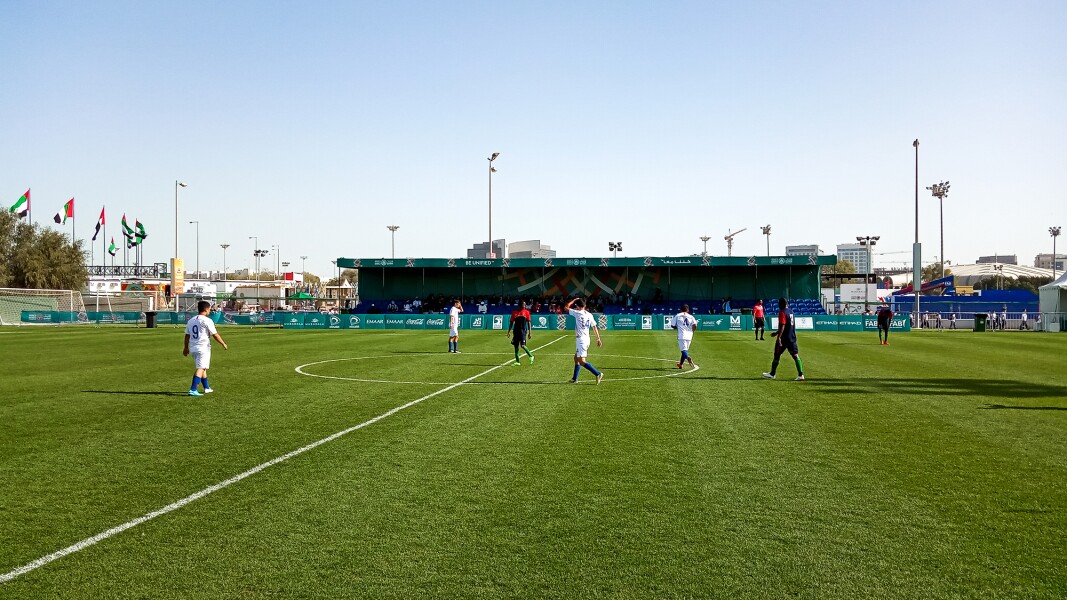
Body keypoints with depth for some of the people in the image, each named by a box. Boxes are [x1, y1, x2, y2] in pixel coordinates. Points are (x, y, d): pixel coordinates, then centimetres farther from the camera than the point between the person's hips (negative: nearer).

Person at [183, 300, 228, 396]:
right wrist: (223, 344, 1)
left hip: (193, 348, 8)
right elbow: (215, 335, -11)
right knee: (200, 369, -8)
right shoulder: (207, 320, -11)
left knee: (202, 368, 20)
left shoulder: (191, 321, 11)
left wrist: (186, 348, 26)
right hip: (203, 348, -8)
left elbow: (187, 335, 16)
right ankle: (193, 390, -17)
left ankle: (206, 388, 30)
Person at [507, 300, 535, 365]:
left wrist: (530, 332, 0)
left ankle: (531, 356, 3)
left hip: (523, 331, -3)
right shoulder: (514, 313, 8)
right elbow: (511, 323, 13)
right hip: (516, 331, 3)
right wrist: (509, 331, 7)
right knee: (516, 346, 4)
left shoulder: (526, 312, 3)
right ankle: (517, 361, 12)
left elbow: (529, 323, 5)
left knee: (522, 345, -17)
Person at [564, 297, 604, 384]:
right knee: (576, 358, 20)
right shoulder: (590, 315, 7)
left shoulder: (577, 313, -11)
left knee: (581, 362, -9)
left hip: (581, 340, -8)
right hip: (587, 339, 8)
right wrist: (598, 339, 12)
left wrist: (574, 300, 7)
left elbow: (566, 307, -2)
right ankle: (574, 379, 25)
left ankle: (598, 374, -18)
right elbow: (595, 327, 8)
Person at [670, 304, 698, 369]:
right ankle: (680, 364, 27)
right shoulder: (691, 317, 7)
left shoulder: (677, 316, 6)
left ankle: (688, 357, -40)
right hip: (689, 336, 3)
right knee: (685, 349, 17)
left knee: (683, 350, -9)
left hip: (681, 336, -3)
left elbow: (672, 326, 4)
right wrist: (692, 331, 10)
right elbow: (694, 325, -7)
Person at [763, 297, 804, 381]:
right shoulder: (791, 311, 13)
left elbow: (782, 326, -22)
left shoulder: (782, 312, -13)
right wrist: (777, 333, 29)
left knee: (777, 355, 6)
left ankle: (772, 374, 17)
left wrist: (778, 337, -23)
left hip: (784, 338, -7)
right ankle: (801, 375, -5)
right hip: (792, 337, 7)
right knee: (795, 355, 2)